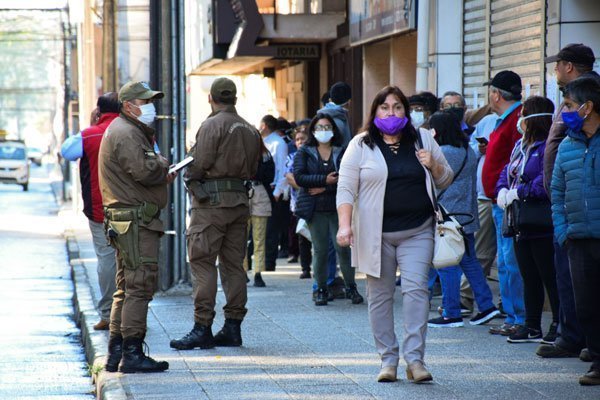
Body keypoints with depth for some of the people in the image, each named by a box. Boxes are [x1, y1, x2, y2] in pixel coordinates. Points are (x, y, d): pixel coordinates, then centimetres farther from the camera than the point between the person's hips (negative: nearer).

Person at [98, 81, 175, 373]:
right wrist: (164, 165, -4)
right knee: (139, 286, -11)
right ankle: (132, 354, -12)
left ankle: (116, 353, 18)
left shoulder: (131, 131, 23)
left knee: (127, 288, 14)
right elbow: (144, 170, -23)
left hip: (124, 222, 11)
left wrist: (162, 174, 5)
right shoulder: (126, 133, -12)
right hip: (135, 220, -11)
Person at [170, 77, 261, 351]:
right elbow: (253, 170, 13)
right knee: (233, 264, 9)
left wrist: (189, 178, 6)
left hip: (211, 202, -7)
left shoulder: (212, 125, -9)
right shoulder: (250, 130, 13)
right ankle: (233, 326, 10)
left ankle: (202, 327, -10)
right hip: (240, 201, 7)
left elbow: (198, 165, -12)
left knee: (202, 263, -6)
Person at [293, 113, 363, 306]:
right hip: (316, 210, 0)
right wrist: (325, 180, -13)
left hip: (338, 208, 0)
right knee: (320, 250, 1)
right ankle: (321, 290, 10)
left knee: (343, 247, -7)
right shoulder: (304, 152, 8)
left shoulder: (342, 152, 7)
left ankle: (351, 288, 5)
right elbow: (299, 177, -6)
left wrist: (325, 188, -13)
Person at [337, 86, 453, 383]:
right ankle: (388, 359, 13)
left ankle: (415, 358, -10)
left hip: (417, 232, 1)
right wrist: (345, 224, -14)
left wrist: (433, 166, -6)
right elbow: (346, 188, -2)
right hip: (376, 234, -1)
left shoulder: (423, 139, 10)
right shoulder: (361, 145, 2)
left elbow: (445, 181, 16)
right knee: (380, 294, 4)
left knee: (416, 289, -11)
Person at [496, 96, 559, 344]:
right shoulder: (520, 146, 14)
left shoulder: (548, 147, -16)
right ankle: (532, 326, 23)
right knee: (529, 277, 15)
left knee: (550, 276, -3)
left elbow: (547, 181, -26)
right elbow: (507, 172, 18)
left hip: (542, 227, -9)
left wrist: (518, 193, -20)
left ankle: (560, 325, 5)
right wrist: (502, 191, -2)